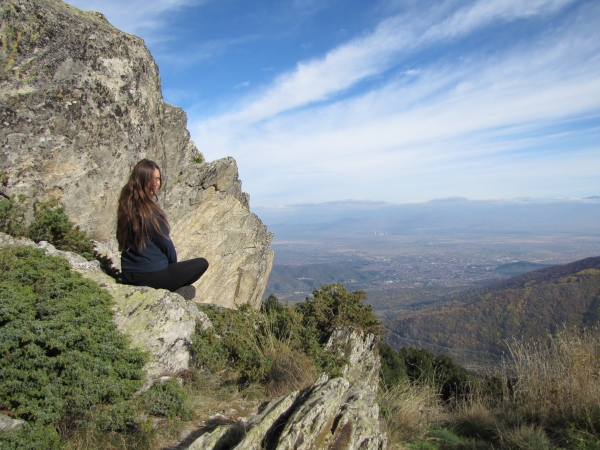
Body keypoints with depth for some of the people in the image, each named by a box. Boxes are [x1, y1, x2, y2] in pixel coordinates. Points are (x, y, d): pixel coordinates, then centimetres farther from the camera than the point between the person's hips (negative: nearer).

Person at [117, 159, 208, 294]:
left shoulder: (127, 204, 4)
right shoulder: (149, 210, -20)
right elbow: (165, 243, -12)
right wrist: (174, 263, 9)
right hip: (151, 275, -8)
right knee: (202, 263, 7)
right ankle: (168, 291, 5)